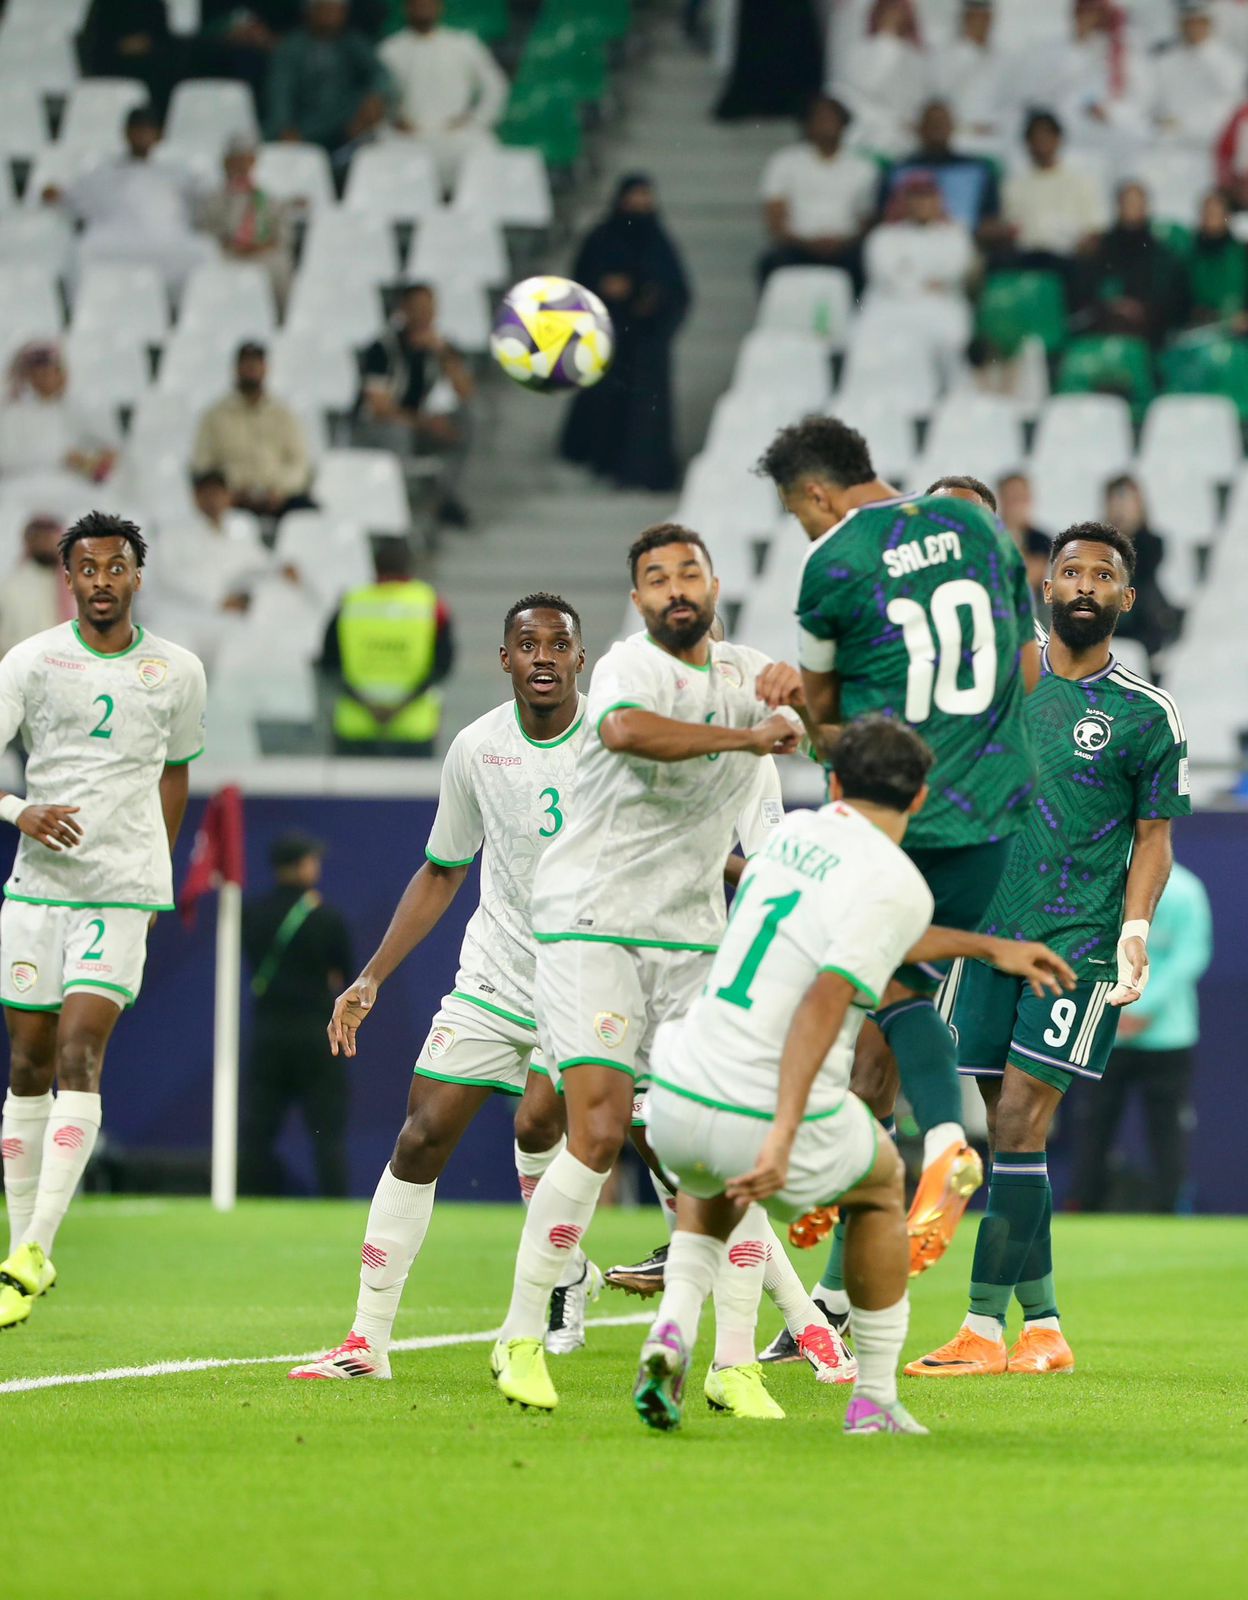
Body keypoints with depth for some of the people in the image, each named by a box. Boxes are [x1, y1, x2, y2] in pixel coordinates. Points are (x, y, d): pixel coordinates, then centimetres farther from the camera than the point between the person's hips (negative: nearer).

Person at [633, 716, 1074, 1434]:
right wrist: (781, 1141, -29)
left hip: (676, 1106, 5)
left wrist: (988, 946, 41)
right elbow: (825, 1002, -23)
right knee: (883, 1182, 28)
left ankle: (673, 1328, 13)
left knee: (710, 1176, 40)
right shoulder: (898, 884, -9)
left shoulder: (795, 831, 14)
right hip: (773, 1120, -5)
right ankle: (875, 1401, 30)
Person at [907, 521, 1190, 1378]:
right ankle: (1045, 1329, 11)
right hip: (990, 929, 4)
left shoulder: (1149, 715, 1)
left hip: (1079, 944, -4)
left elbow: (1153, 839, 4)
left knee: (1021, 1122, -12)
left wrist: (1135, 930, -10)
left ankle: (985, 1329, -11)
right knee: (1006, 1129, 3)